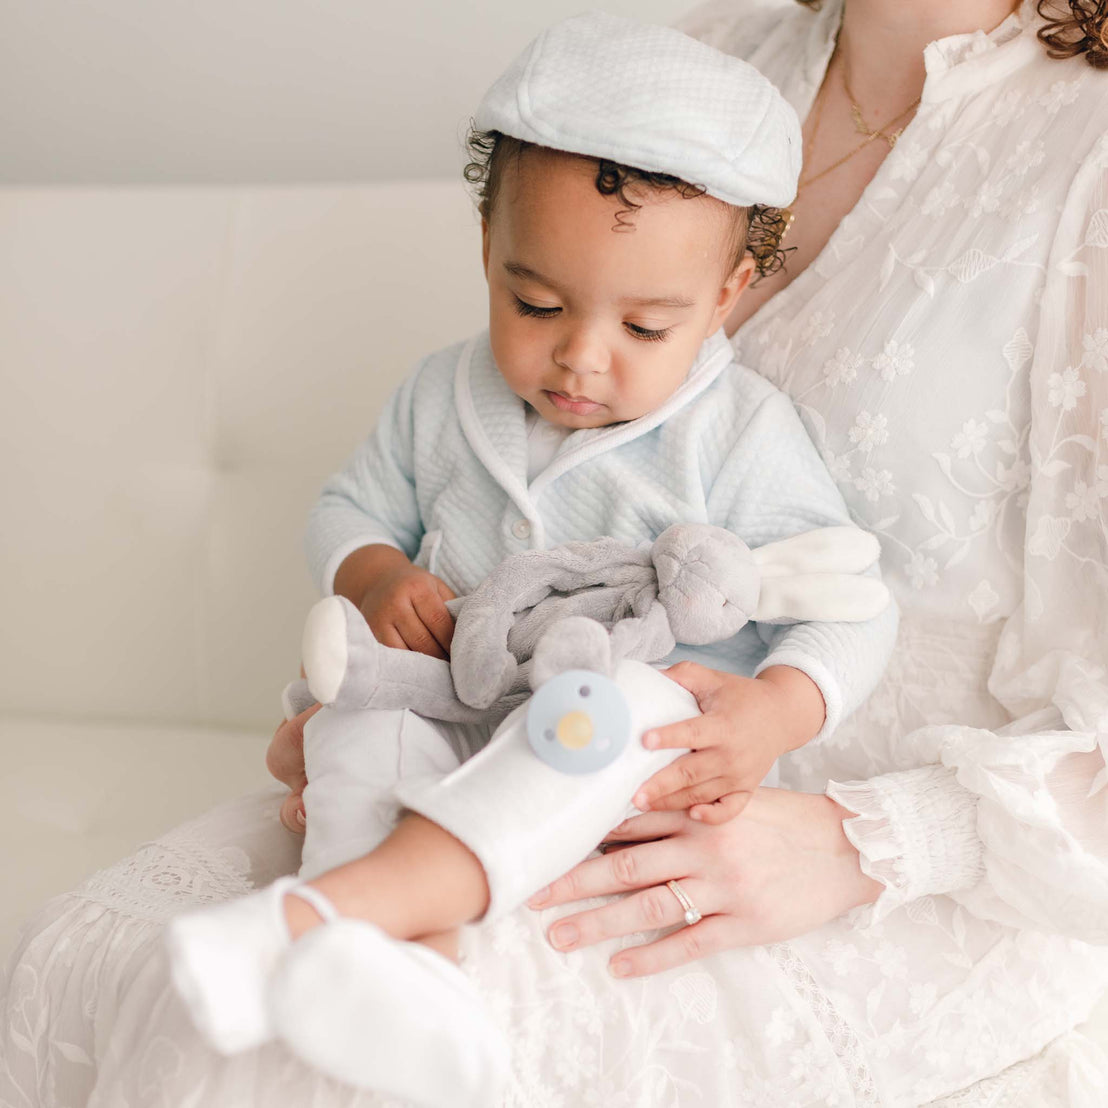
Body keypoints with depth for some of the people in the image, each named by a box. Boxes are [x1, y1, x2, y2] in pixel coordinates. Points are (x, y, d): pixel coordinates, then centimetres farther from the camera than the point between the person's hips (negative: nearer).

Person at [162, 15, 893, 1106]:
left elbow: (851, 603, -5)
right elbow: (348, 508, 18)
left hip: (647, 774, -4)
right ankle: (406, 972, -51)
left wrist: (775, 712, -26)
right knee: (356, 728, -26)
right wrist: (377, 574, -6)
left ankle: (311, 916, -53)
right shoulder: (443, 398, 5)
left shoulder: (739, 437, -6)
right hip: (459, 722, 4)